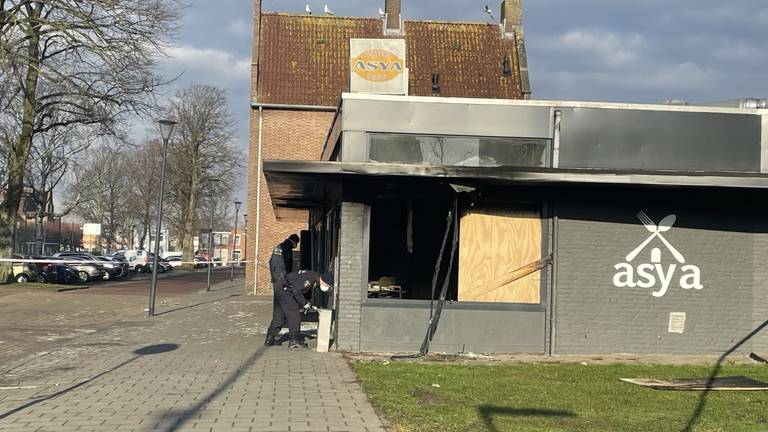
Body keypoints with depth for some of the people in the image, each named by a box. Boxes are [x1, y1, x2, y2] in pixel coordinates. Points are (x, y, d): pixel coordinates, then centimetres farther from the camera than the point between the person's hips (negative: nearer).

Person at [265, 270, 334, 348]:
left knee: (278, 316, 13)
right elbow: (296, 290, -27)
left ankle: (269, 339, 18)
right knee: (294, 316, -8)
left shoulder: (316, 281, 7)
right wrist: (304, 303, -19)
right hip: (285, 290, -10)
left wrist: (308, 303, 3)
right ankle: (295, 341, -5)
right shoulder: (311, 277, -24)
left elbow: (307, 291, 20)